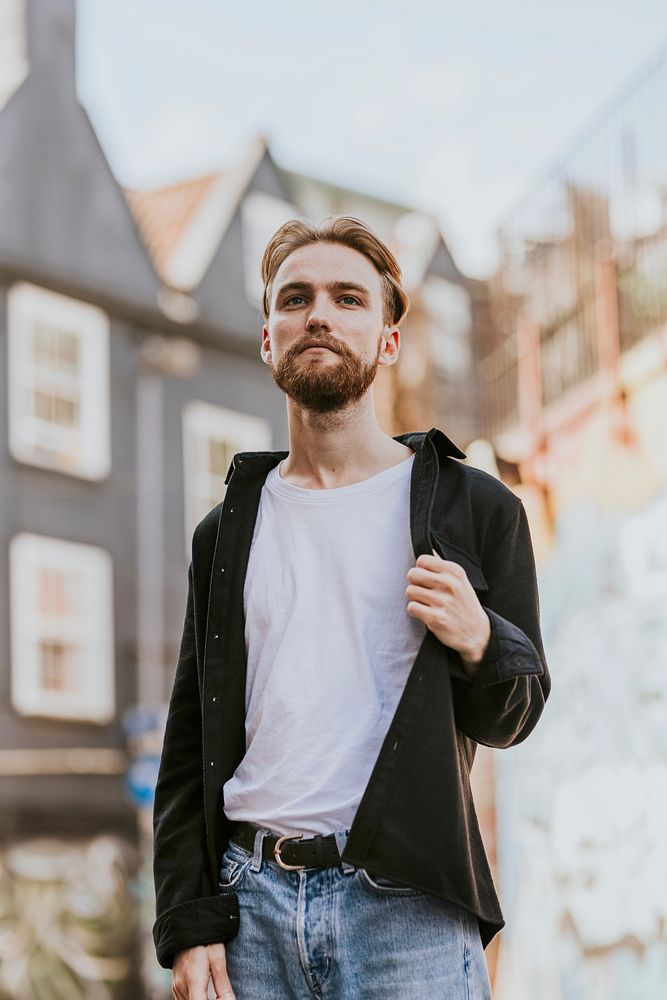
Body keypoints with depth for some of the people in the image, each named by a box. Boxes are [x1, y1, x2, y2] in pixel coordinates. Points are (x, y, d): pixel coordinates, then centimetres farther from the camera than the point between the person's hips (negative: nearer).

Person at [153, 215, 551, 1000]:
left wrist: (479, 642, -14)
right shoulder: (229, 531, 12)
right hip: (251, 900, 3)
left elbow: (515, 717, 7)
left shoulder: (474, 509, 5)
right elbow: (188, 747, 11)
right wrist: (188, 923, 1)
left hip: (407, 909, -2)